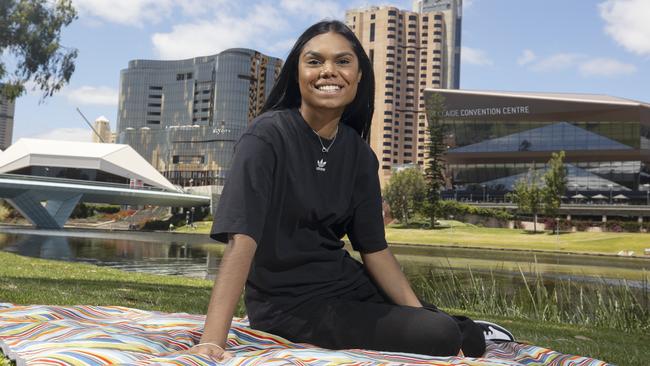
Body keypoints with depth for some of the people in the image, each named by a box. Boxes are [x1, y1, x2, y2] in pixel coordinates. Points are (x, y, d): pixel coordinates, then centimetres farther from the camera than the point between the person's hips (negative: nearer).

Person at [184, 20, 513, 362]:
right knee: (441, 337, -15)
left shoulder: (358, 153, 1)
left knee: (471, 338, 6)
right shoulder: (268, 136, -16)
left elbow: (374, 247, 3)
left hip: (347, 284, 6)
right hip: (288, 302, -6)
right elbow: (241, 239, -26)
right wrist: (211, 341, -35)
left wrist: (421, 313, -6)